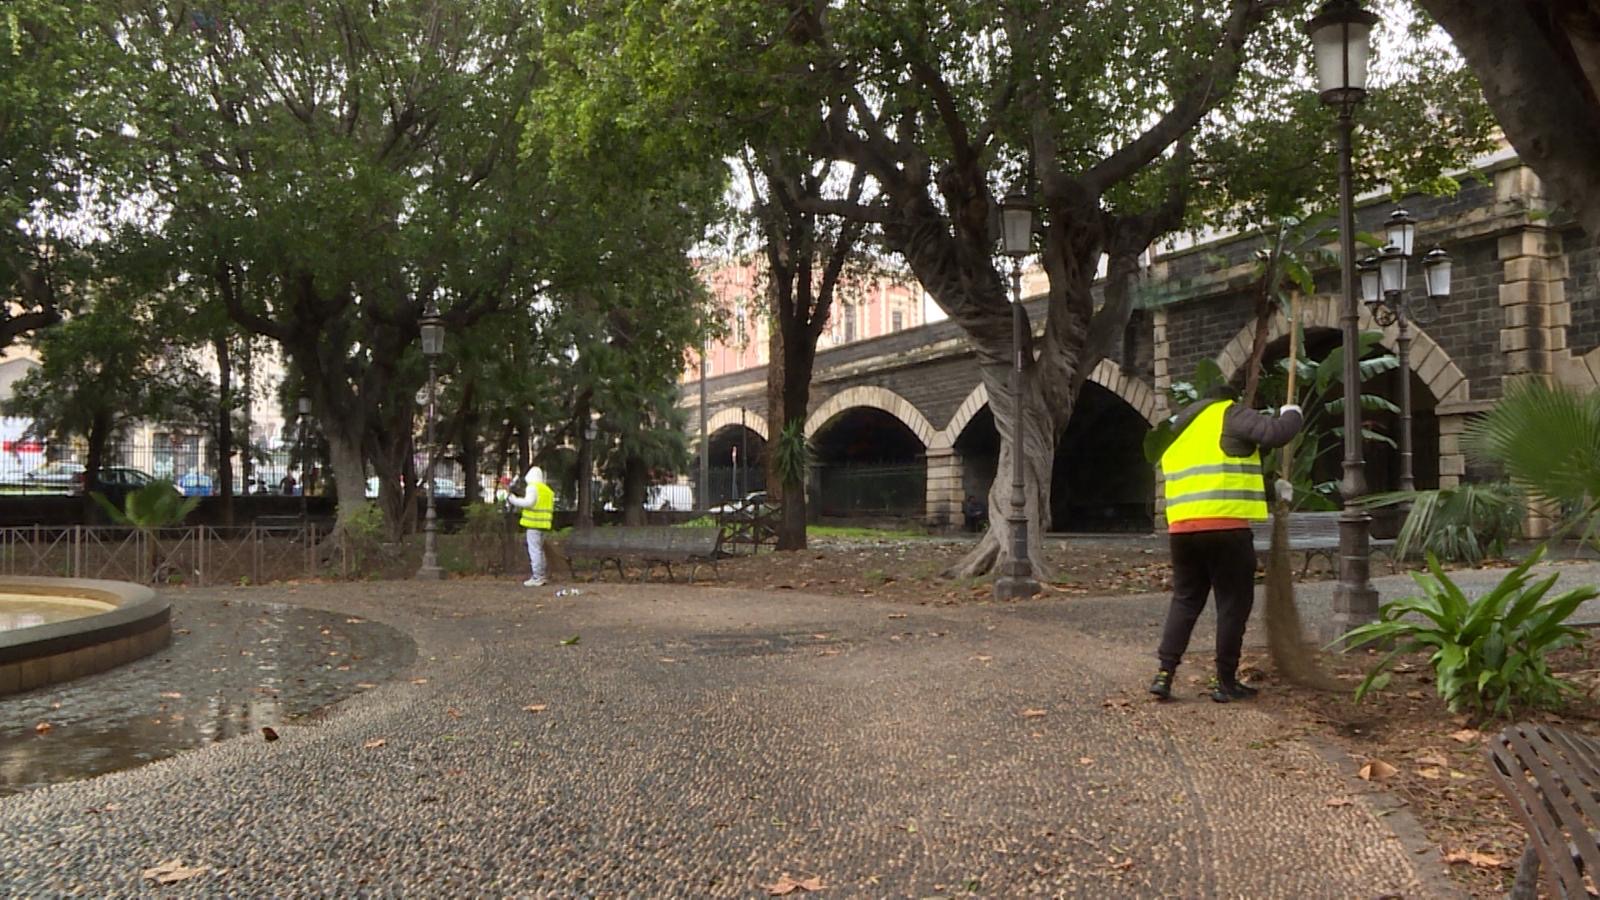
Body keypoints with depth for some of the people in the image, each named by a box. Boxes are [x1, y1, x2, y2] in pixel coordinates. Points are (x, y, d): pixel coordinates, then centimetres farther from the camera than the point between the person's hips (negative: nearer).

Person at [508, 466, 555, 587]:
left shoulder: (532, 487, -7)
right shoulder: (547, 489, 20)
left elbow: (529, 502, -18)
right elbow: (550, 507, 18)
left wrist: (514, 500, -8)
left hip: (534, 523, -9)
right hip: (543, 524, 9)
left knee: (534, 550, -7)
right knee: (540, 550, 17)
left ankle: (537, 578, -9)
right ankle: (541, 577, 21)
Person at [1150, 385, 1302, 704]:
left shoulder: (1178, 432, 26)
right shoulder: (1231, 416, 3)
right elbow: (1274, 433, -11)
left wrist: (1272, 488, 34)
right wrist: (1292, 414, 11)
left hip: (1181, 527, 6)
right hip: (1225, 525, -6)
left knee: (1185, 600, 15)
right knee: (1233, 603, 6)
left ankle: (1165, 673, 7)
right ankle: (1225, 681, 10)